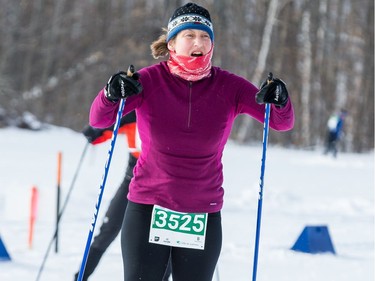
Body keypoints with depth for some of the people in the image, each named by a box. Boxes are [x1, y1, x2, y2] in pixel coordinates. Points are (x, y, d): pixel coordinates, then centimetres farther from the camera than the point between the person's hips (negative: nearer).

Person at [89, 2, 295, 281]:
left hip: (204, 216, 1)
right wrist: (112, 95, -35)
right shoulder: (149, 80, -6)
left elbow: (283, 122, -6)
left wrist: (279, 101, -28)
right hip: (148, 209, -1)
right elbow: (99, 119, -13)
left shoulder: (229, 87, -3)